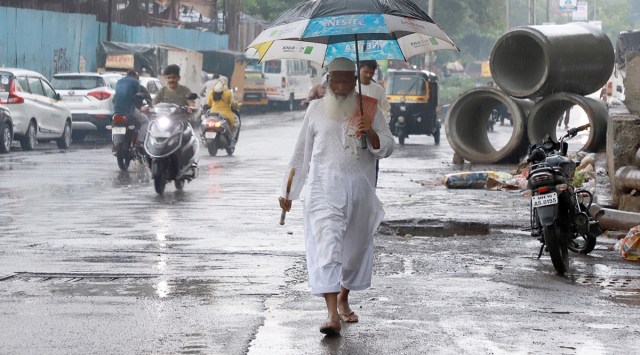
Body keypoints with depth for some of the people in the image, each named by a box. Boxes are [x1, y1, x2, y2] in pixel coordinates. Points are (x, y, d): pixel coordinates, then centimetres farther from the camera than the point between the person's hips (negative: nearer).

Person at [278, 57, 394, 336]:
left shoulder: (369, 109, 9)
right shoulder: (316, 109, 10)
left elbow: (387, 148, 3)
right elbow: (301, 152, 15)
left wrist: (372, 135, -18)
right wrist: (288, 190, 15)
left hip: (360, 189, 2)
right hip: (324, 189, -2)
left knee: (356, 246, 10)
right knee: (326, 243, -17)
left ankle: (343, 298, 36)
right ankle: (332, 313, -25)